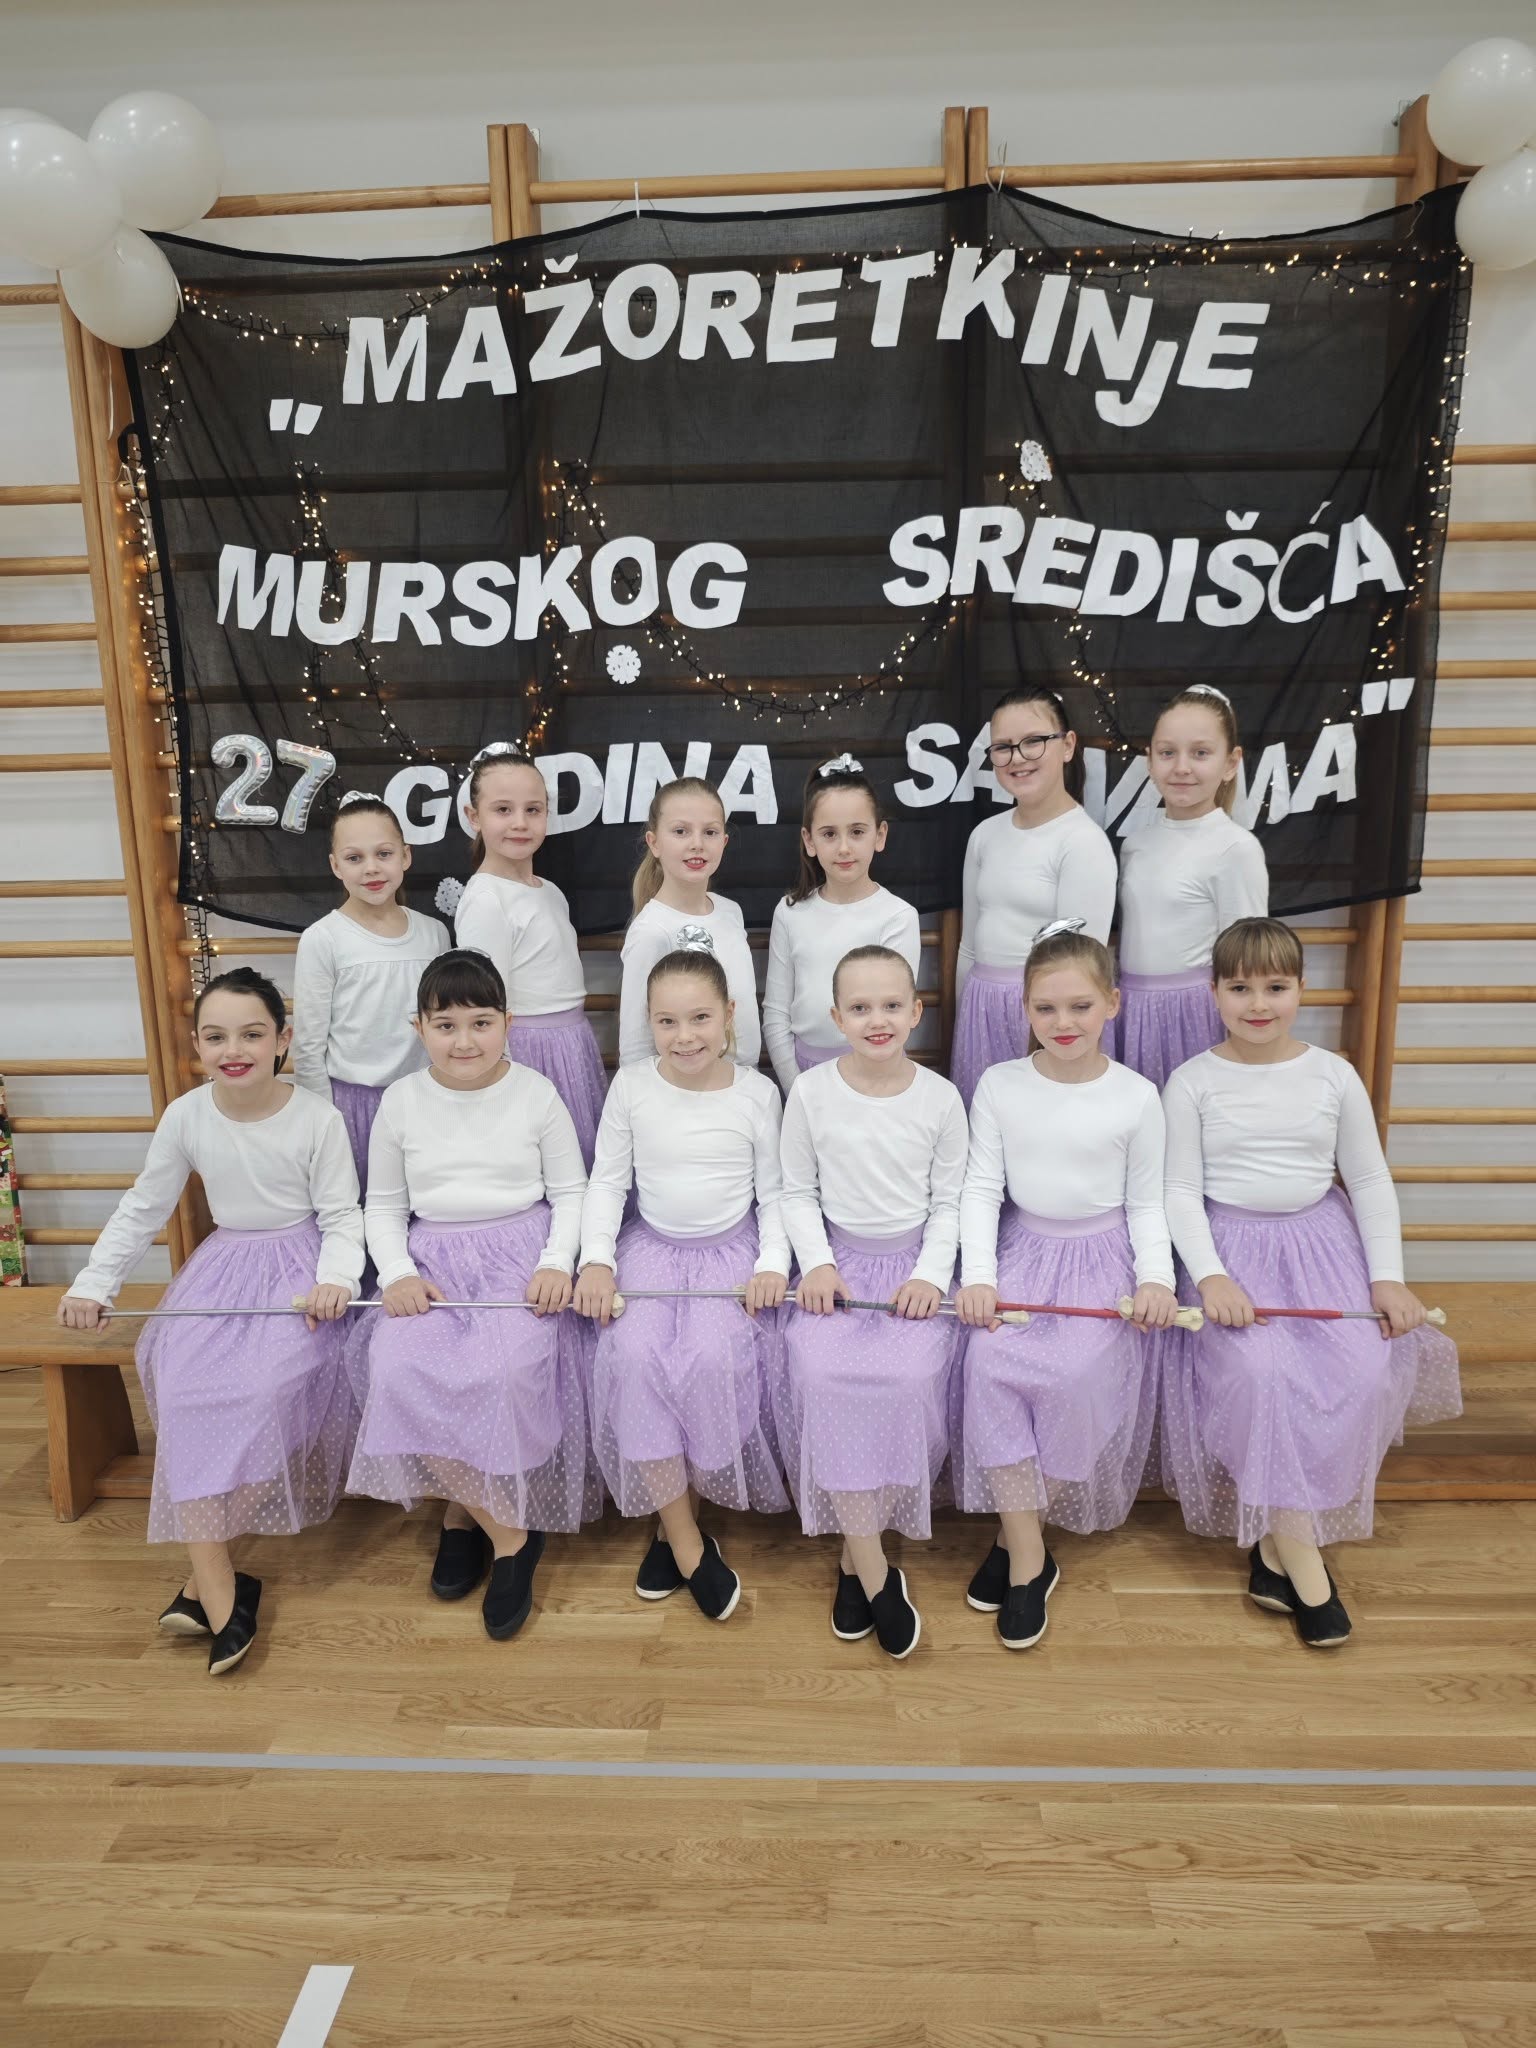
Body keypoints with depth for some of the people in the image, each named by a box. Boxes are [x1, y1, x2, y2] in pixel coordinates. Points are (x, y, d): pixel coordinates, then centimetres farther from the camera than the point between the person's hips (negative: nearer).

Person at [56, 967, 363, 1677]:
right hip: (223, 1265, 3)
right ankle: (219, 1593, -19)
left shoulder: (317, 1118, -10)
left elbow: (342, 1216, -5)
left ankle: (202, 1582, -12)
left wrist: (336, 1279, -22)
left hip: (300, 1267, -3)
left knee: (265, 1379, -29)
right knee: (185, 1384, -23)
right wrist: (92, 1285, 3)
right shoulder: (185, 1117, -1)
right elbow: (142, 1208, 10)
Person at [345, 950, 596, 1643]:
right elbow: (383, 1203, 13)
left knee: (506, 1370, -32)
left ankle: (467, 1509, -2)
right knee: (400, 1371, -27)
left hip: (520, 1255, -2)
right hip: (433, 1260, 2)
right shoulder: (402, 1101, 6)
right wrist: (397, 1273, -3)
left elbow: (571, 1192, 6)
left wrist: (557, 1263, -11)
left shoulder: (536, 1094, 1)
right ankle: (508, 1534, -9)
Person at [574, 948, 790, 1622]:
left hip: (732, 1249, -1)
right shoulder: (631, 1086, -2)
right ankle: (688, 1544, -13)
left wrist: (773, 1264, -11)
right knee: (634, 1356, -26)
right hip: (651, 1246, 1)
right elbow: (607, 1181, 4)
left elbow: (775, 1191, 3)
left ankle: (674, 1521, -4)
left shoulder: (757, 1092, -4)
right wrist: (596, 1259, -8)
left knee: (711, 1358, -28)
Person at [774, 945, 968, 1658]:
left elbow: (950, 1201, 4)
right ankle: (875, 1573, -14)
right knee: (822, 1371, -27)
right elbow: (798, 1192, 7)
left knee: (909, 1374, -28)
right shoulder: (811, 1092, -1)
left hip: (915, 1260, 0)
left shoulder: (940, 1097, -1)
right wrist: (816, 1263, -7)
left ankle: (854, 1553, -6)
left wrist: (931, 1274, -9)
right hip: (840, 1257, 0)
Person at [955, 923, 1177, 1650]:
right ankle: (1029, 1559, -11)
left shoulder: (1136, 1097, -2)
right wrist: (978, 1274, -12)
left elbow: (1146, 1202, 5)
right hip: (1023, 1248, 1)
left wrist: (1156, 1276, -10)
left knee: (1075, 1371, -25)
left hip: (1103, 1255, -1)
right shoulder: (999, 1085, -1)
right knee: (991, 1359, -25)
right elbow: (982, 1187, -1)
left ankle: (1014, 1535, -1)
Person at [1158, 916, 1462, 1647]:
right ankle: (1299, 1553, -12)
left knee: (1365, 1369, -21)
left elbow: (1370, 1181, 8)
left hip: (1323, 1238, 3)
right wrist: (1209, 1275, -16)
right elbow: (1181, 1190, -2)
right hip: (1232, 1244, -2)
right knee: (1261, 1369, -28)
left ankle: (1274, 1540, -5)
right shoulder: (1192, 1083, -2)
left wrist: (1388, 1276, -2)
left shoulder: (1334, 1075, 4)